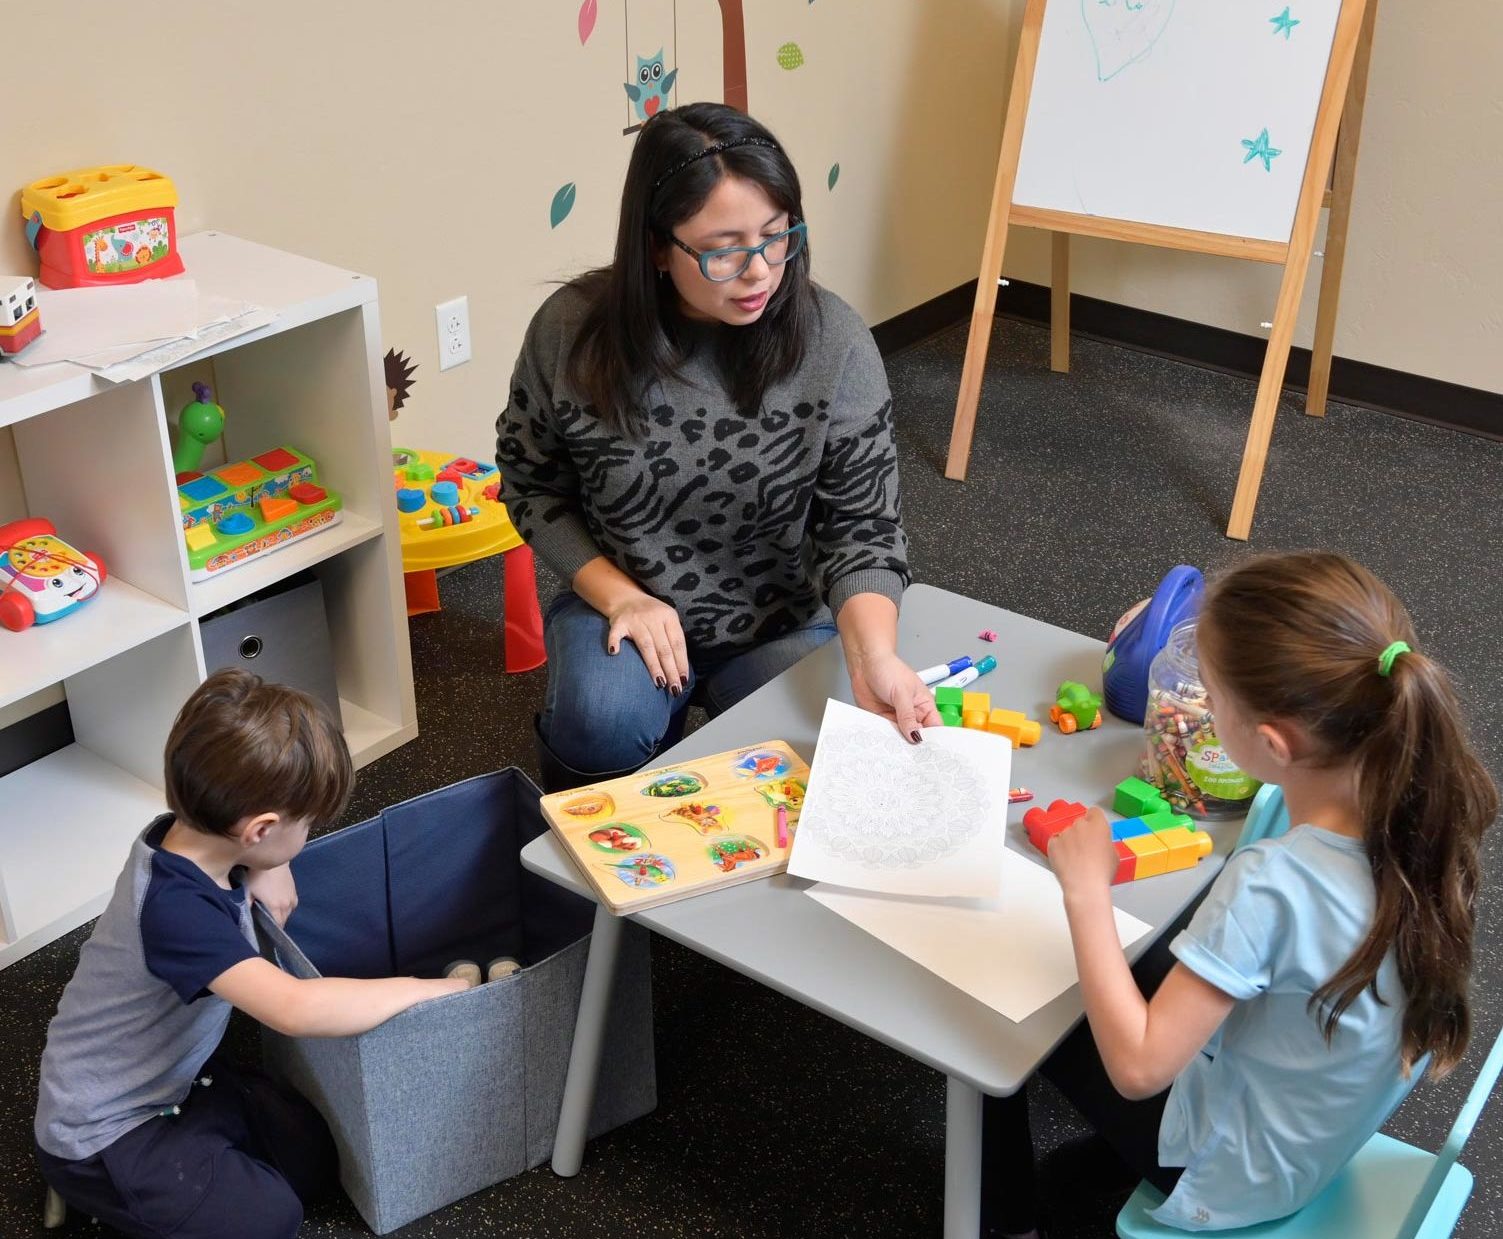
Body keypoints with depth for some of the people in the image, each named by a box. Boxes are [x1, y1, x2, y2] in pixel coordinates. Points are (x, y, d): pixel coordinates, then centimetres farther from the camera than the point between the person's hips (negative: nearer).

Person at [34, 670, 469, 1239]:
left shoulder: (185, 835, -13)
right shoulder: (177, 909, -38)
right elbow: (295, 1008, -48)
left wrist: (268, 868, -9)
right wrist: (431, 989, -38)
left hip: (168, 1076, 9)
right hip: (99, 1132, -9)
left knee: (312, 1155, 5)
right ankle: (97, 1191, 4)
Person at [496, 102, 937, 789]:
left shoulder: (834, 342, -15)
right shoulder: (572, 331, -14)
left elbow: (861, 525, -13)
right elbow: (532, 485, 0)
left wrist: (873, 656, -32)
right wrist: (620, 597, -14)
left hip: (785, 622, 1)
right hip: (626, 602, 0)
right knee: (603, 726, -30)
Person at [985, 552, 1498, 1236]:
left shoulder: (1269, 886, -40)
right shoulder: (1427, 814, -20)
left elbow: (1136, 1068, -33)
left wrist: (1085, 891, -28)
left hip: (1227, 1178, -6)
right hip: (1334, 1133, 7)